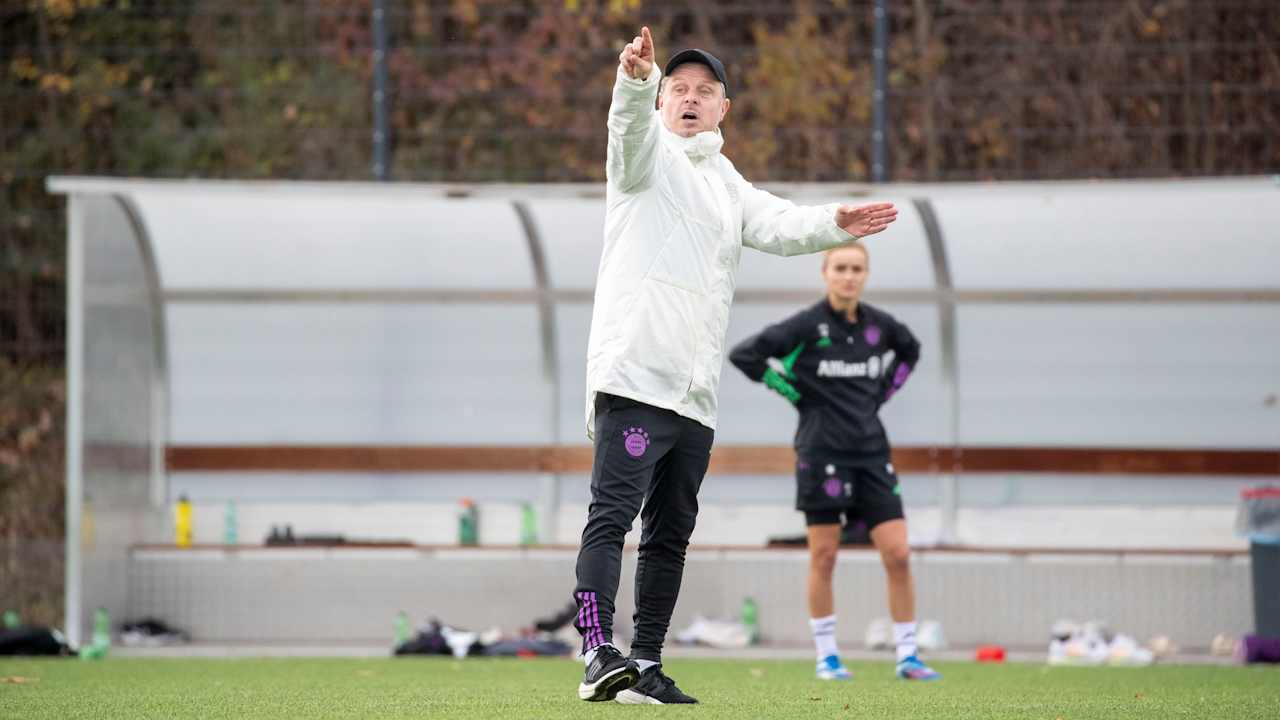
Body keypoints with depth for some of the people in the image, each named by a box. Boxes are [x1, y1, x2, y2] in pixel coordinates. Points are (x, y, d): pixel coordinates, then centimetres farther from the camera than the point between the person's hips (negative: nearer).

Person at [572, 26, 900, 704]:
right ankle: (599, 653, -25)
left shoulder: (727, 185, 24)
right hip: (633, 375, -8)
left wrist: (832, 224, -13)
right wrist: (636, 79, -42)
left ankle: (645, 665, 15)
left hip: (696, 393, 8)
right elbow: (631, 126, -19)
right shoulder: (651, 157, 4)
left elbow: (777, 225, 9)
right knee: (612, 512, -16)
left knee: (670, 533, 10)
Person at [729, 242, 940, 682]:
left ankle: (907, 657, 4)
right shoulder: (807, 325, -8)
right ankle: (826, 657, 10)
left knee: (898, 554, -3)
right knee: (823, 557, 0)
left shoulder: (878, 325, 6)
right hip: (823, 452, -4)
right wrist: (788, 387, -7)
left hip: (871, 451, 4)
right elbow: (743, 355, -10)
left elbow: (910, 350, 28)